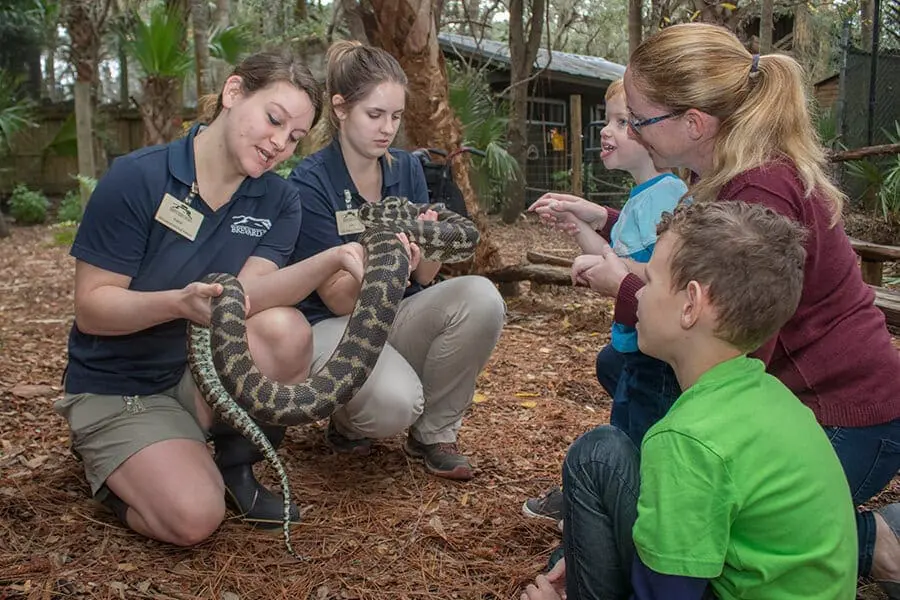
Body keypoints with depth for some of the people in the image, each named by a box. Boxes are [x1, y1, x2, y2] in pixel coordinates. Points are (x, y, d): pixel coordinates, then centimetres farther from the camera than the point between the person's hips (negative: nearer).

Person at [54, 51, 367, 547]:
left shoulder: (278, 201, -4)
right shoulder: (135, 179, -16)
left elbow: (248, 292, -21)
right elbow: (91, 308, -16)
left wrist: (335, 258, -39)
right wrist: (180, 303, -36)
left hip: (209, 373, 4)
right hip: (118, 386, -4)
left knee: (286, 328, -28)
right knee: (194, 516, -26)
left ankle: (236, 464, -4)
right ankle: (110, 469, 8)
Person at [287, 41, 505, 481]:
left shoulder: (407, 169, 0)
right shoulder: (310, 181, -15)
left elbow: (426, 278, -1)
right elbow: (339, 300, -16)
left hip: (395, 316, 6)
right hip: (330, 326, -5)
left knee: (481, 297, -24)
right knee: (395, 401, -36)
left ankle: (433, 433, -4)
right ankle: (348, 423, 4)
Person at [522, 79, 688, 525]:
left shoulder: (667, 196, -19)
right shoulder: (642, 196, 14)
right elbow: (618, 259, 18)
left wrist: (608, 268, -25)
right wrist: (574, 224, 10)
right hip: (633, 342, 11)